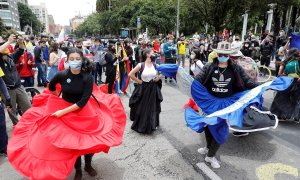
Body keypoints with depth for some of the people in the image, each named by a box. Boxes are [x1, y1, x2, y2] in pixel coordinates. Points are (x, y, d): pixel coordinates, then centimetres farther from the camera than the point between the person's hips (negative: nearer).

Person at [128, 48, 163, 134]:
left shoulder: (155, 65, 1)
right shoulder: (141, 65, -11)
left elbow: (157, 76, 13)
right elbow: (130, 74, -11)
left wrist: (158, 78, -9)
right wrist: (139, 81, -9)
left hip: (153, 89, 4)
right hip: (143, 89, -4)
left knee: (153, 108, 12)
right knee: (142, 108, 6)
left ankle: (152, 125, 31)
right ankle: (140, 126, 25)